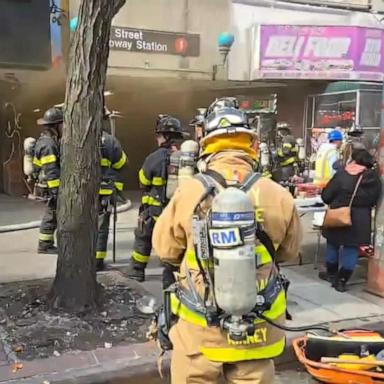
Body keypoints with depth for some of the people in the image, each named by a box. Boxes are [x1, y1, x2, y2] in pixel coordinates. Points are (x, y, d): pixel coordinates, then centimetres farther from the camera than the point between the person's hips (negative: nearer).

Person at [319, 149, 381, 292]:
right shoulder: (374, 179, -4)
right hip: (360, 221, 1)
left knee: (333, 244, 18)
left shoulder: (342, 174, -12)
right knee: (351, 248, 9)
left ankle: (331, 273, 33)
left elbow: (326, 196, -9)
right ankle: (341, 280, 12)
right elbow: (374, 201, 9)